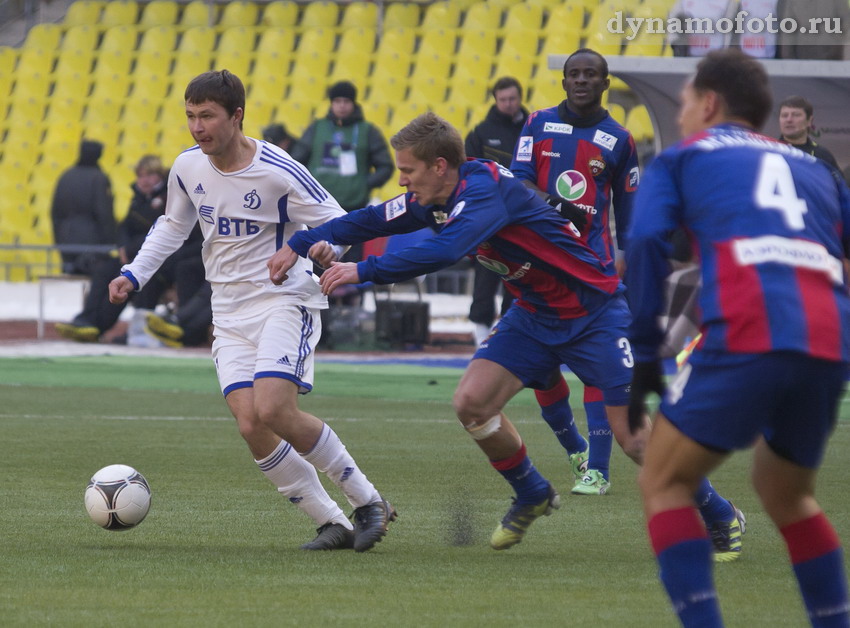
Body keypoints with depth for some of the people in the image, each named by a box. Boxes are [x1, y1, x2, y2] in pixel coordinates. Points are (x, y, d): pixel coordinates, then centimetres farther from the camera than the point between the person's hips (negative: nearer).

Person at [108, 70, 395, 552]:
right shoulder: (188, 168, 2)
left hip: (285, 301, -6)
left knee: (274, 411, -23)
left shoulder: (277, 172, -16)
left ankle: (370, 503, -6)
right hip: (230, 313, 6)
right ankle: (333, 525, 0)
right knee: (250, 424, -12)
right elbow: (173, 226, 22)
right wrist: (134, 275, 12)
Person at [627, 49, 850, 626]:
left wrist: (644, 357, 4)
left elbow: (647, 241, 3)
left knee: (665, 484, 11)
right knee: (787, 493, 28)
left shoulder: (682, 158, 19)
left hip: (747, 339, -5)